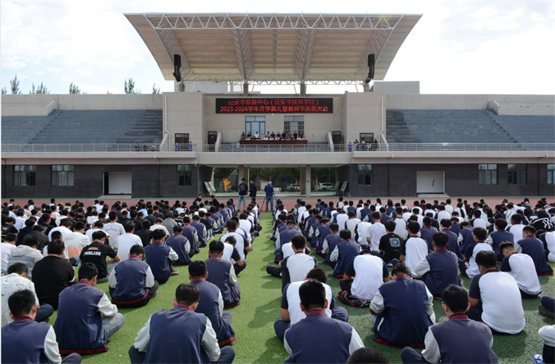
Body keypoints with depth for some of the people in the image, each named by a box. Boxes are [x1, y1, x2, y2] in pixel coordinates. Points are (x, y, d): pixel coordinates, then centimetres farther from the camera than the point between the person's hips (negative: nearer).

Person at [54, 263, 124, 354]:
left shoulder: (64, 292, 6)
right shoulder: (97, 293, -9)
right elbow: (112, 312, 10)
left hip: (61, 342, 5)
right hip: (87, 343, -5)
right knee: (119, 317, 9)